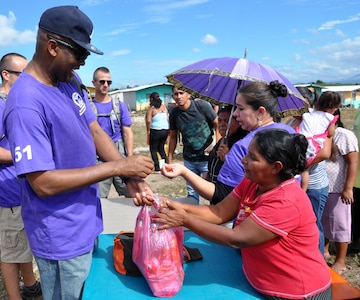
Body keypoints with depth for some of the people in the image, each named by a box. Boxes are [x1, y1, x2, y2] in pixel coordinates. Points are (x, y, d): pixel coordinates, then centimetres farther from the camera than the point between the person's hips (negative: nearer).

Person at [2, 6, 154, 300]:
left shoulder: (70, 83, 1)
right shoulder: (26, 105, -26)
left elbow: (95, 132, 3)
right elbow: (44, 184, -27)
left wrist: (131, 176, -12)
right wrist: (118, 167, -24)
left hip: (85, 223, 8)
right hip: (62, 239, -8)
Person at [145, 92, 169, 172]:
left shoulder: (151, 108, -8)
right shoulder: (163, 106, 9)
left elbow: (148, 121, -17)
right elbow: (167, 118, 10)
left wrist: (148, 131, -6)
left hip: (155, 131, -6)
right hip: (165, 130, 6)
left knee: (153, 150, 7)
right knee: (161, 148, 20)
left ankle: (157, 169, 5)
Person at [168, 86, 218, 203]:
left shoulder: (202, 106, -11)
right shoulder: (174, 113, 0)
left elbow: (218, 124, -6)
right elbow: (173, 137, 10)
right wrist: (169, 159, 10)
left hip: (207, 158, -3)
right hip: (189, 160, 4)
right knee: (191, 192, 13)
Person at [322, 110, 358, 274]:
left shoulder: (344, 135, -12)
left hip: (337, 190, -7)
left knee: (339, 224, 4)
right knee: (323, 222, 18)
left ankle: (340, 262, 16)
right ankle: (324, 250, 36)